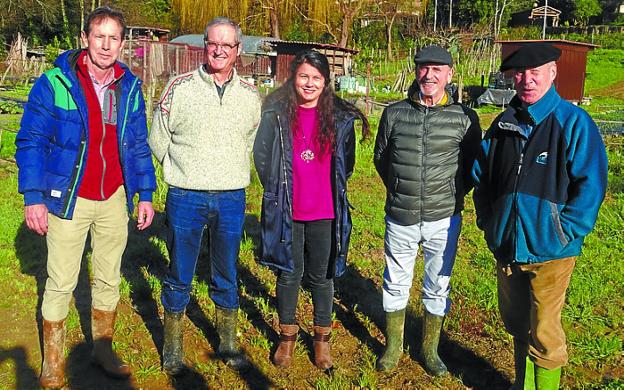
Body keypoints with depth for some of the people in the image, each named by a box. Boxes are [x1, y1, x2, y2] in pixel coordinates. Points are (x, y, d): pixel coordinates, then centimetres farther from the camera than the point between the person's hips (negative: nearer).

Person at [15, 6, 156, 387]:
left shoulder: (130, 87, 4)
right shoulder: (54, 83, -9)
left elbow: (138, 145, 10)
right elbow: (30, 142, -8)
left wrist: (146, 194, 7)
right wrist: (33, 197, -14)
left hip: (114, 199, 4)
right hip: (69, 200, -4)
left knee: (109, 279, 15)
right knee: (61, 284, 5)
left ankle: (103, 348, 33)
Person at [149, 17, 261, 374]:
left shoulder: (250, 95, 5)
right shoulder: (180, 87, -3)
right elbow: (158, 139, 5)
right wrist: (184, 171, 9)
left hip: (232, 200, 2)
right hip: (186, 198, -2)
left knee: (227, 277, 14)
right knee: (179, 277, 8)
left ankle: (229, 344, 30)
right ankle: (173, 348, 25)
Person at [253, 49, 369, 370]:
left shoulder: (340, 117, 0)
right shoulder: (276, 113, -3)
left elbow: (347, 161, 12)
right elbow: (261, 155, 4)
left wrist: (333, 191, 9)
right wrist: (277, 191, 4)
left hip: (325, 212, 1)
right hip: (287, 211, -1)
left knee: (322, 275, 12)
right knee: (289, 272, 11)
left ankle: (322, 338, 28)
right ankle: (287, 335, 29)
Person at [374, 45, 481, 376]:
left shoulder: (465, 118, -5)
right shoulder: (394, 113, -2)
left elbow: (473, 164, 7)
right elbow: (380, 156, 11)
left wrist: (454, 195, 4)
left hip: (443, 219, 0)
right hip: (400, 218, 1)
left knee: (438, 287, 13)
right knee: (395, 284, 14)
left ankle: (430, 350, 32)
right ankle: (393, 346, 33)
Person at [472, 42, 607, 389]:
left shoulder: (574, 122, -9)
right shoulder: (503, 124, 7)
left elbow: (590, 185, -13)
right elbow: (481, 176, 16)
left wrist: (564, 232, -16)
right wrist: (487, 222, 7)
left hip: (549, 251, -5)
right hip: (506, 247, 6)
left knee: (544, 334, 4)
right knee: (517, 325, 20)